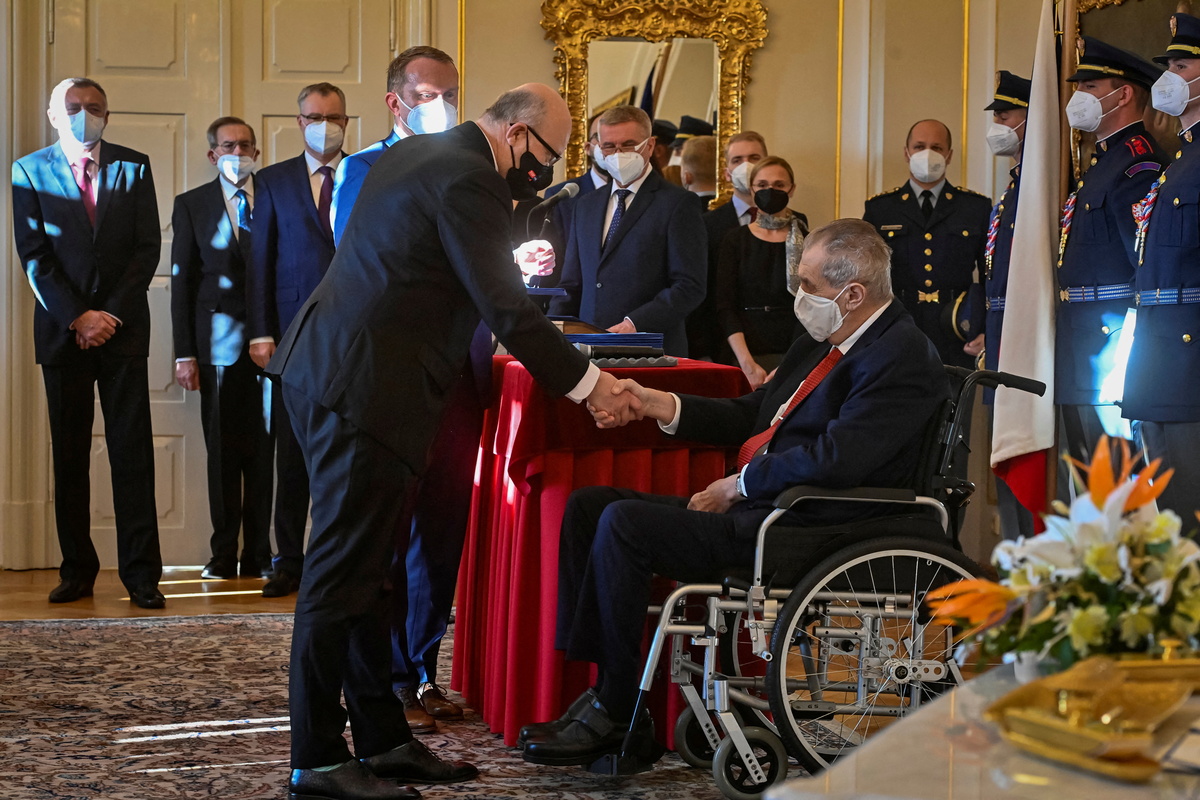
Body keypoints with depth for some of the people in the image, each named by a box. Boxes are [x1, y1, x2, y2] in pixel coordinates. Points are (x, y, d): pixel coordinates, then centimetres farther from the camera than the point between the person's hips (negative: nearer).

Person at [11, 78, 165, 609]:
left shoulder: (133, 166, 8)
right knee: (69, 455, 3)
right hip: (62, 328, 0)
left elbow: (147, 247, 3)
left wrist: (111, 314, -8)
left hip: (123, 326, 0)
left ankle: (141, 573, -3)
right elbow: (34, 256, 0)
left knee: (133, 450, -4)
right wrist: (77, 317, -10)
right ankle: (77, 570, 11)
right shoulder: (29, 172, 5)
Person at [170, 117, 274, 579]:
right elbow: (182, 281, 6)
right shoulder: (191, 206, 9)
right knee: (222, 449, 3)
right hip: (219, 344, 0)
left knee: (264, 447, 1)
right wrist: (184, 353, -1)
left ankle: (259, 554, 8)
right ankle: (224, 554, 11)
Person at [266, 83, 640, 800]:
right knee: (343, 574, -5)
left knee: (362, 571, 12)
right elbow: (508, 310, -17)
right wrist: (589, 385, -10)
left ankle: (383, 740, 19)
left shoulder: (414, 154, 16)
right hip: (367, 390, -11)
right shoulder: (468, 180, -14)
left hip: (329, 371, 11)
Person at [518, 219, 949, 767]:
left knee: (623, 523, -21)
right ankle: (601, 691, -2)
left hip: (800, 532, -11)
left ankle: (614, 716, -10)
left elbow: (835, 459, -25)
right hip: (750, 506, 11)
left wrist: (739, 485, -14)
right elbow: (754, 416, 22)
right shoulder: (823, 342, 17)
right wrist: (657, 405, 10)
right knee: (588, 506, 3)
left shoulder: (903, 358, -14)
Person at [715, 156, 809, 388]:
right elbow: (725, 307, 0)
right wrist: (747, 364, -14)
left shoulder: (806, 242, 5)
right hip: (746, 354, 0)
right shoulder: (736, 240, 7)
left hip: (793, 355, 0)